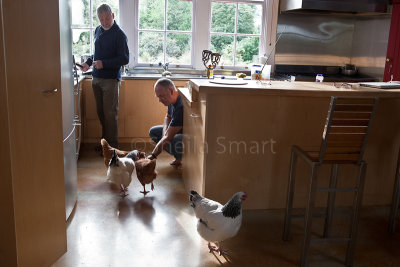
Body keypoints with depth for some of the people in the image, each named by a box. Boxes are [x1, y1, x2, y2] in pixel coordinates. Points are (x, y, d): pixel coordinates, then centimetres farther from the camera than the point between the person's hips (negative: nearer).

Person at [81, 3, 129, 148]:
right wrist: (89, 63, 15)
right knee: (100, 112, 12)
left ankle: (112, 146, 6)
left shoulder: (119, 35, -11)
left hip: (111, 79, -7)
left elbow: (124, 59, -15)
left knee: (110, 113, -3)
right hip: (96, 78, 7)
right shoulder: (98, 30, 13)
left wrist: (104, 64, -21)